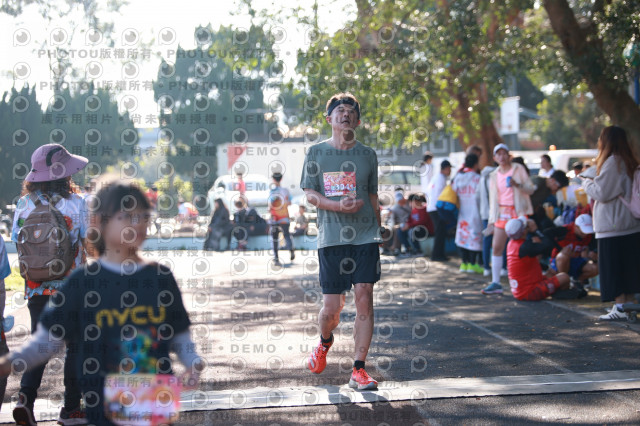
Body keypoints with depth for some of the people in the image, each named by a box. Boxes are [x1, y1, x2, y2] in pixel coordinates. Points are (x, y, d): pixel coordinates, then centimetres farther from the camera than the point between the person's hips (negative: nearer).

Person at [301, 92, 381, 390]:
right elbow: (310, 195, 3)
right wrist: (339, 205, -14)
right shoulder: (316, 153, 7)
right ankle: (325, 342, 34)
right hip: (331, 238, -1)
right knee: (331, 307, -1)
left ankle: (358, 370, -2)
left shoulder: (367, 155, 11)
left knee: (364, 296, -9)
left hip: (365, 237, 1)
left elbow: (373, 198, 16)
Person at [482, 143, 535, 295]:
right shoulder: (494, 175, 14)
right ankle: (495, 283, -1)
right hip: (502, 212, 4)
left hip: (518, 211, -4)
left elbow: (530, 188, 1)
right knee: (496, 247, -3)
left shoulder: (518, 169, 3)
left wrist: (517, 184, -19)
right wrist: (491, 221, 10)